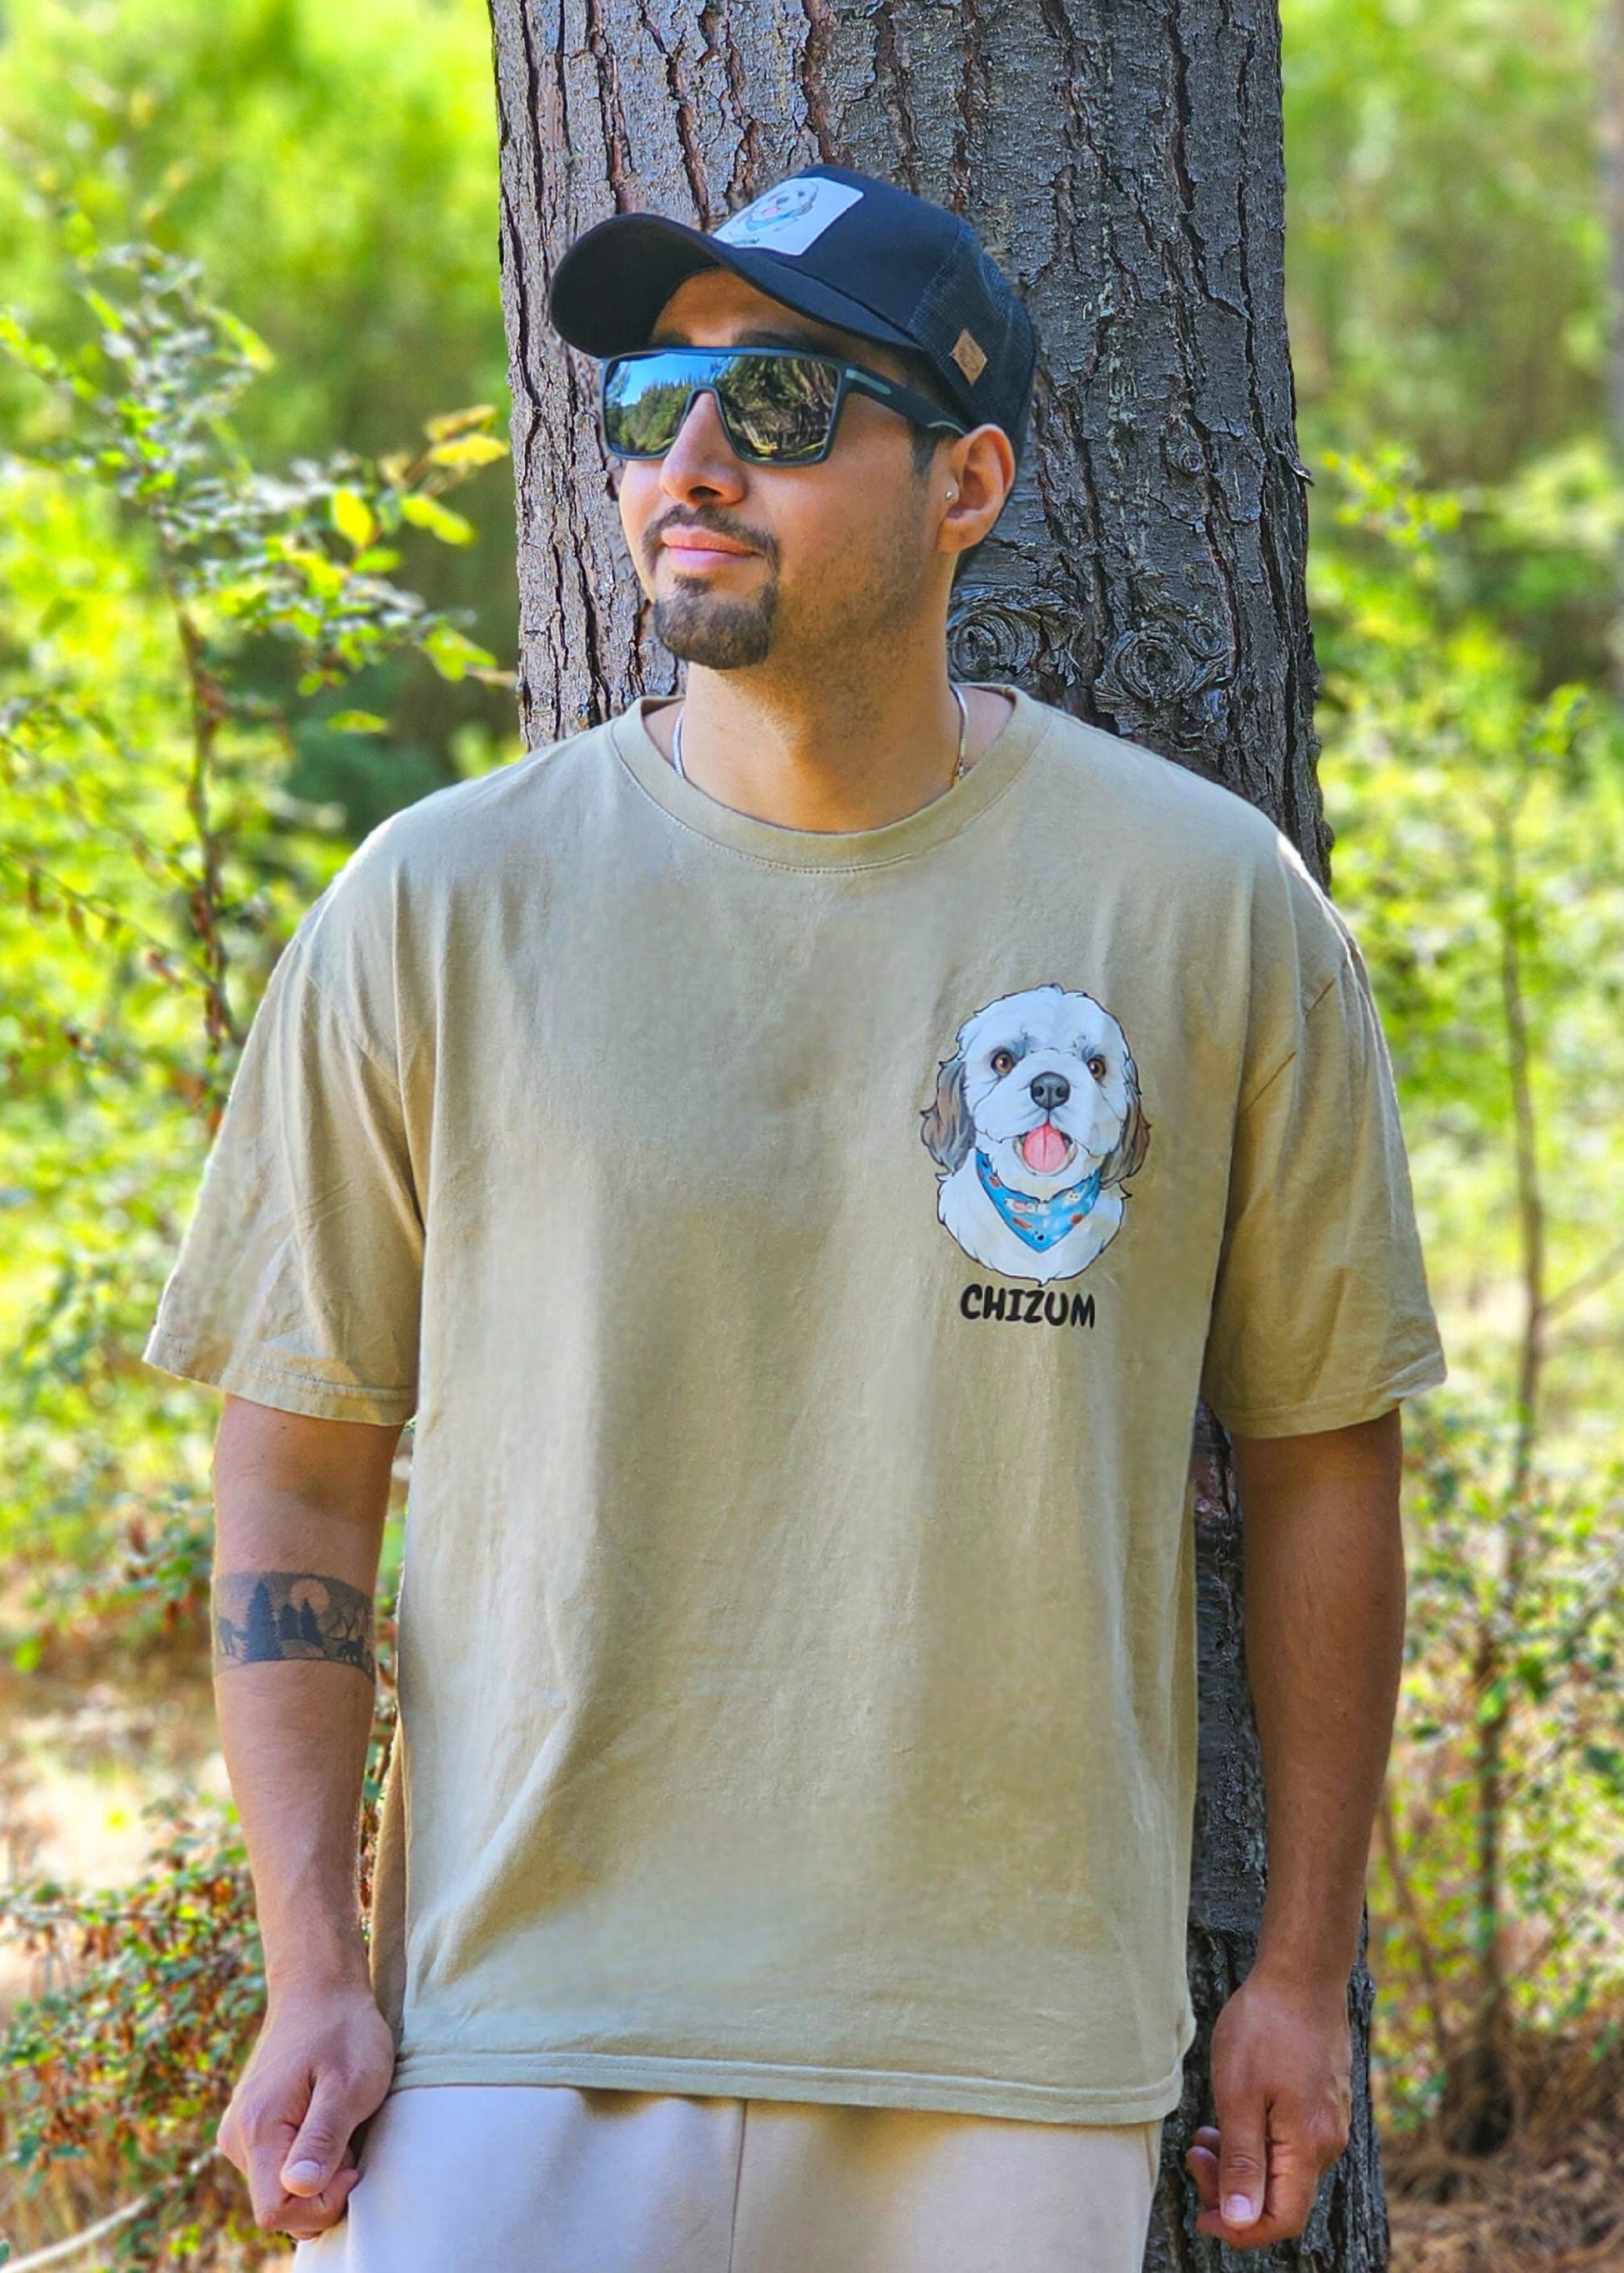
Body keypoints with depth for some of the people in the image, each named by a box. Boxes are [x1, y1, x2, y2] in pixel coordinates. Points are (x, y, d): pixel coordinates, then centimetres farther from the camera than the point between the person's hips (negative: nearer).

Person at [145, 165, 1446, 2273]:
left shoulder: (1216, 910, 1)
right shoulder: (444, 906, 1)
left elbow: (1319, 1447, 7)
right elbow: (302, 1457, 4)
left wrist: (1304, 1972, 8)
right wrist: (314, 1967, -4)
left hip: (1016, 2057, 0)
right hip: (526, 2028, 0)